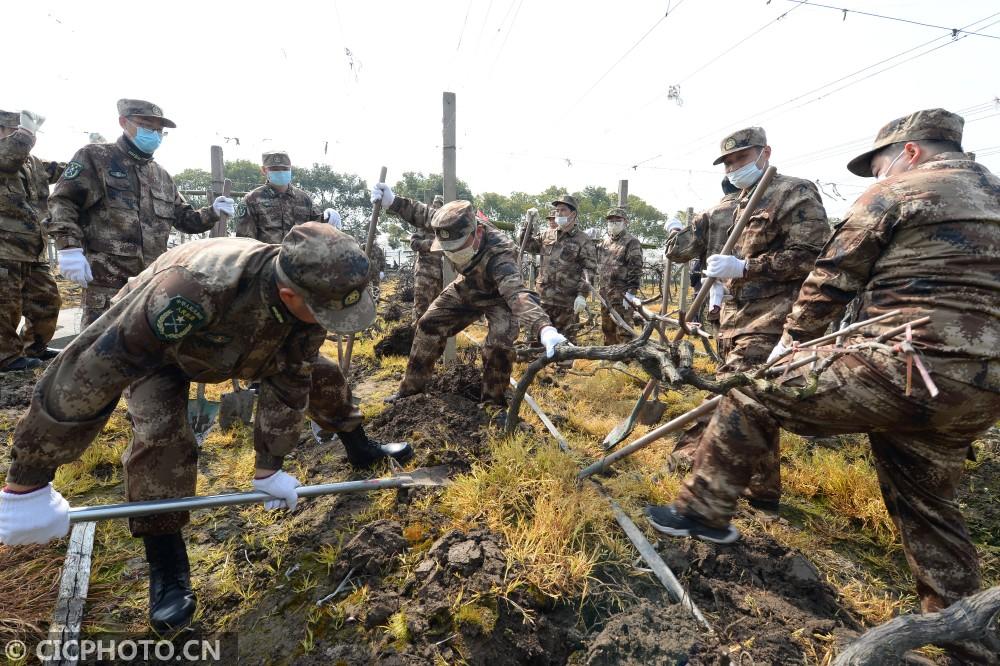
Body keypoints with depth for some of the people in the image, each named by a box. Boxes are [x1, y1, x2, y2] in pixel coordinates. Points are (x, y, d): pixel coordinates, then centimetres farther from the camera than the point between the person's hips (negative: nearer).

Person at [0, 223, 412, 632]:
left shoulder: (309, 294, -30)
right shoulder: (195, 287, -50)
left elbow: (288, 384, -19)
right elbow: (88, 372, -45)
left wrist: (269, 467, -14)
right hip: (155, 348, -4)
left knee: (319, 375, 0)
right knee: (160, 435, -25)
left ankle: (359, 450, 25)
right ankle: (166, 564, -4)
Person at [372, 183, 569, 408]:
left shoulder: (498, 256, -45)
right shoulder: (455, 232, -27)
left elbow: (517, 293, -62)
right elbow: (425, 215, -7)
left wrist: (544, 328, -79)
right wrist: (392, 202, -21)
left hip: (498, 297, -5)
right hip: (465, 289, 6)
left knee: (499, 345, -26)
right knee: (429, 326, 4)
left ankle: (494, 402, -1)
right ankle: (411, 388, 20)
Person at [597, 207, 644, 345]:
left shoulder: (631, 242, -8)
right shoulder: (605, 240, 15)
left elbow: (636, 269, -14)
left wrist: (631, 292, -20)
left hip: (622, 293, -8)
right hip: (605, 292, 8)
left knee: (623, 329, -6)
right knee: (607, 328, 16)